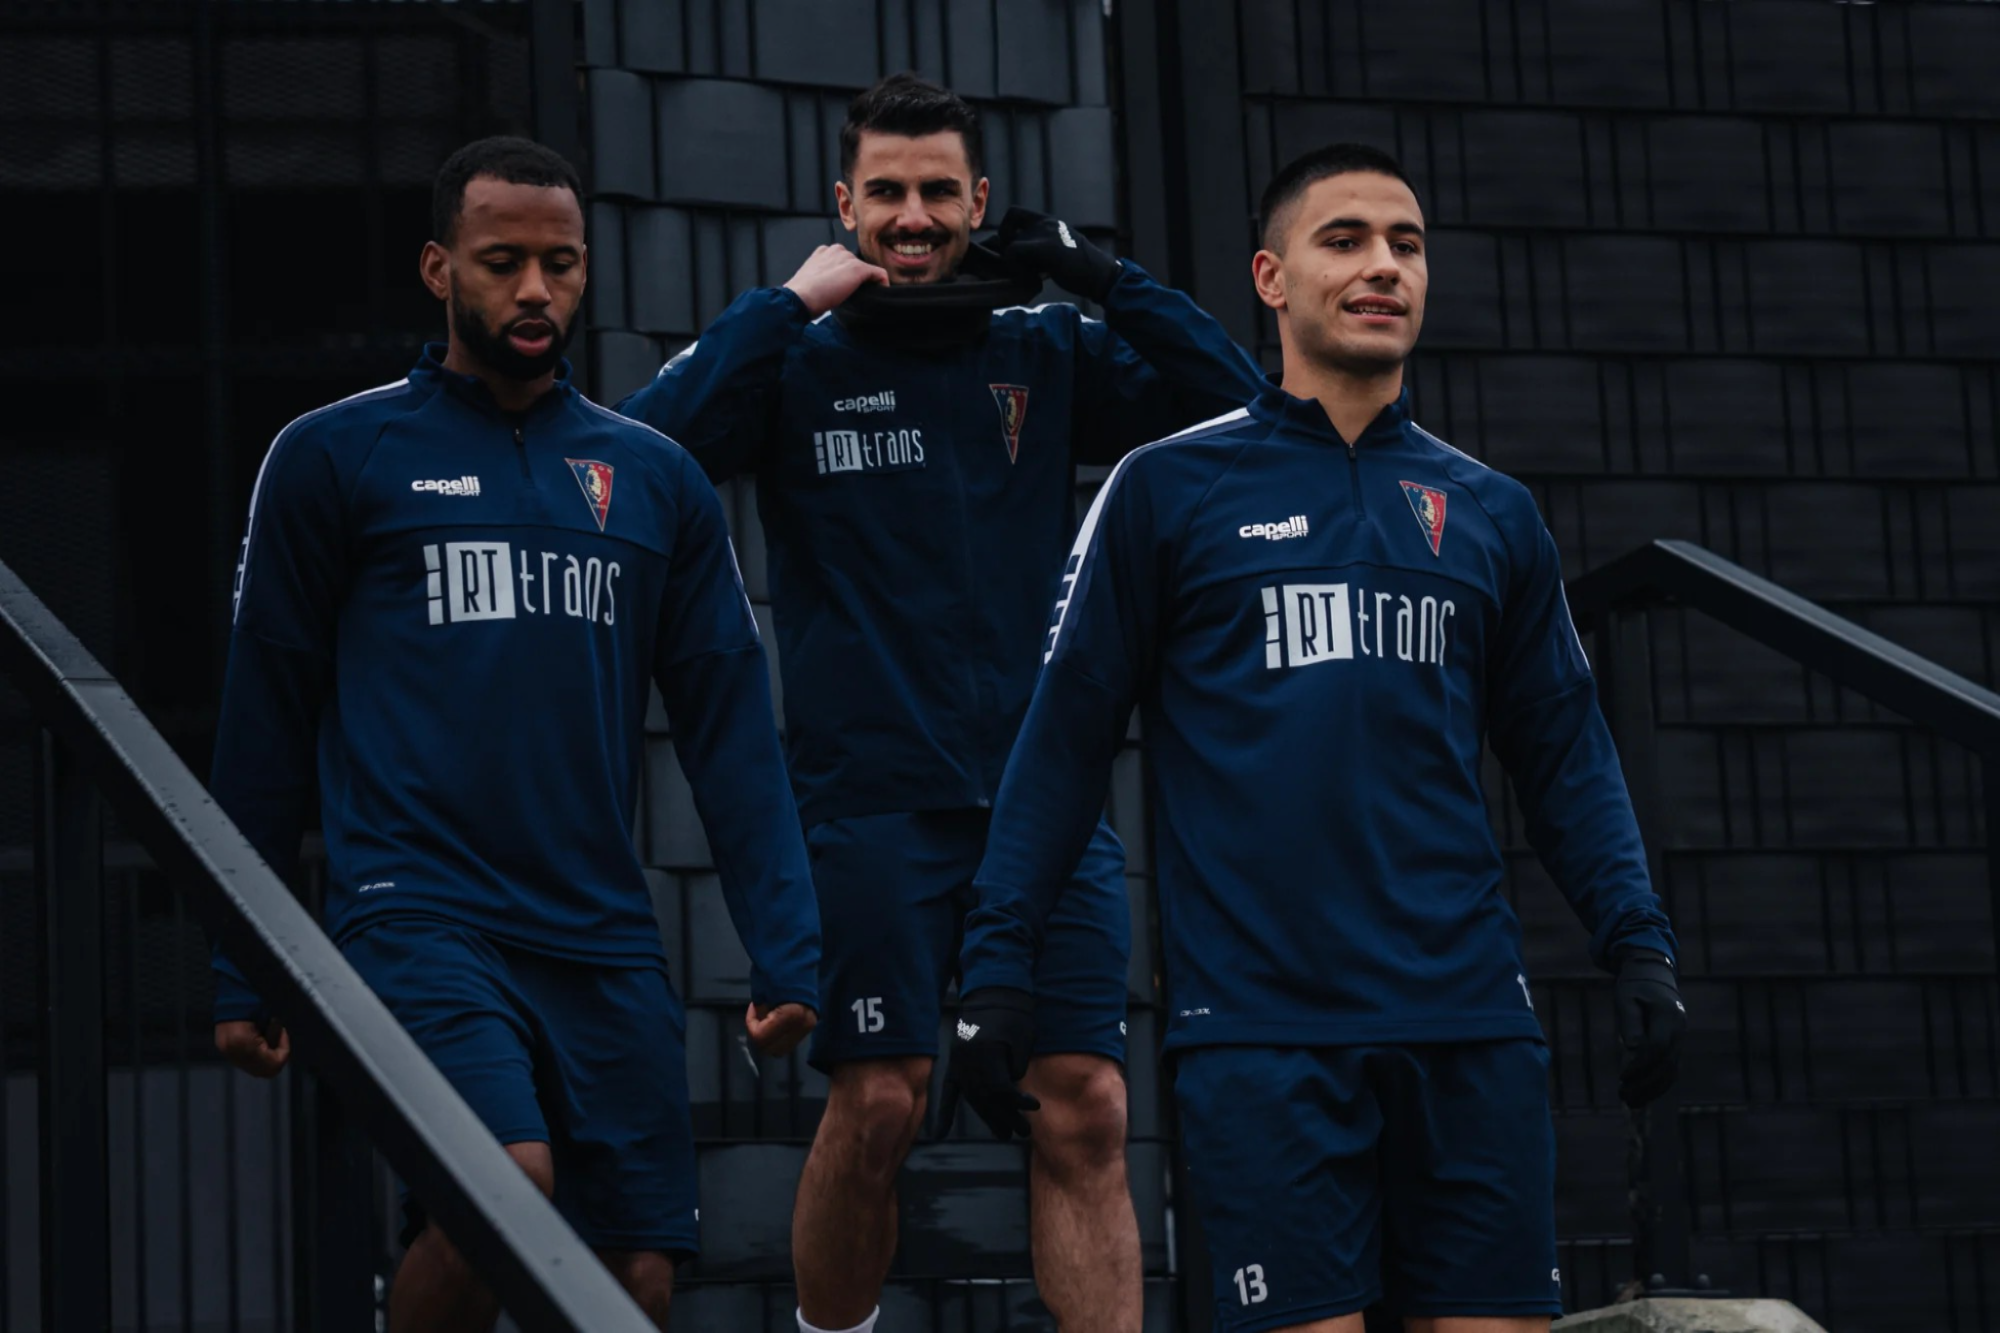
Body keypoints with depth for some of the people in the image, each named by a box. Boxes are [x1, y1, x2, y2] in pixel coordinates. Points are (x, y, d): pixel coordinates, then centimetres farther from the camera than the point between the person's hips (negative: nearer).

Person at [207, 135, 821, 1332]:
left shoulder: (656, 479, 13)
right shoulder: (335, 457, 3)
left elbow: (731, 726, 11)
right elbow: (267, 726, 6)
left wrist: (787, 950, 2)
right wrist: (243, 972, 6)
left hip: (608, 947, 4)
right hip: (420, 916, -4)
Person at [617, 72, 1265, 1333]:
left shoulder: (1046, 355, 11)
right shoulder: (798, 363, 4)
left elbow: (1234, 401, 3)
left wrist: (1102, 275, -4)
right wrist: (788, 306, -12)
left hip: (1045, 791, 2)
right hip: (874, 800, -2)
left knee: (1084, 1110, -5)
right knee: (878, 1106, -5)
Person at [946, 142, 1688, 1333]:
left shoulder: (1492, 512, 13)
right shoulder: (1168, 491, 3)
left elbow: (1564, 753, 14)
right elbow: (1067, 738, 2)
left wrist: (1638, 942, 2)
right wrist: (996, 965, -3)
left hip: (1467, 1016, 3)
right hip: (1262, 1026, -3)